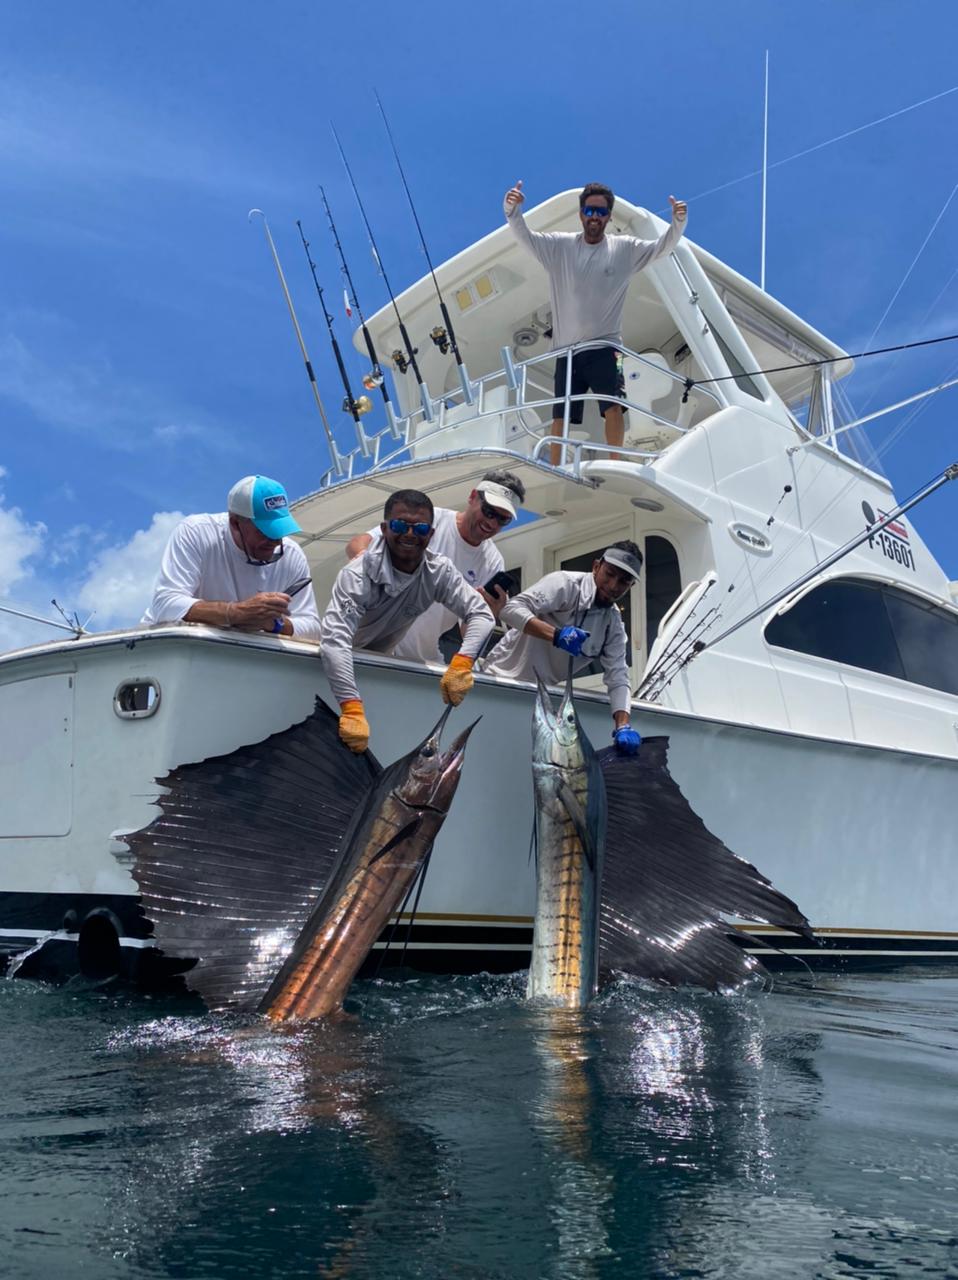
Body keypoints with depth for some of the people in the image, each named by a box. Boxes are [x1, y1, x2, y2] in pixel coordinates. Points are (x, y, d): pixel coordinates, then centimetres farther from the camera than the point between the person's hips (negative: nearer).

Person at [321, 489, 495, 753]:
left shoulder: (439, 571, -18)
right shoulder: (357, 574, -33)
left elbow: (481, 613, -18)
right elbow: (335, 640, -45)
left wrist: (462, 662, -37)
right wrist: (352, 710, -56)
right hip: (340, 664, -4)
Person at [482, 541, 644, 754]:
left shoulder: (614, 624, 2)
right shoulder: (566, 583, -16)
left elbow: (618, 676, -5)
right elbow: (511, 608, -28)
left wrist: (622, 726, -23)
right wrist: (556, 634, -43)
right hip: (505, 677, -6)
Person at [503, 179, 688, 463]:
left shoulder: (625, 249, 5)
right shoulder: (560, 246, 5)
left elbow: (663, 247, -2)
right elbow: (524, 236, -5)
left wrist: (678, 222, -21)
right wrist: (512, 210, -25)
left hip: (605, 346, -1)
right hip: (566, 348, 2)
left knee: (612, 405, -21)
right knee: (560, 416, 8)